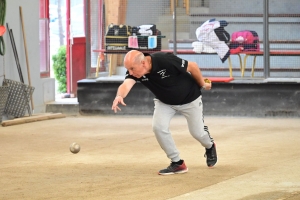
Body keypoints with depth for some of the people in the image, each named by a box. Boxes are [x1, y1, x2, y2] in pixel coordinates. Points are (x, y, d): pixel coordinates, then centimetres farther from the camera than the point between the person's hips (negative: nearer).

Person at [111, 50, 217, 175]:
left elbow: (192, 66, -25)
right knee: (158, 127, -17)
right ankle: (177, 163, 1)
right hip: (164, 101, 4)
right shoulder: (134, 70, -25)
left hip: (189, 98, -4)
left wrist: (203, 85, -9)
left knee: (197, 132, 5)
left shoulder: (165, 61, -38)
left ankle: (210, 146, 42)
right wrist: (120, 96, -66)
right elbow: (126, 84, -43)